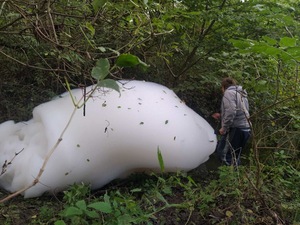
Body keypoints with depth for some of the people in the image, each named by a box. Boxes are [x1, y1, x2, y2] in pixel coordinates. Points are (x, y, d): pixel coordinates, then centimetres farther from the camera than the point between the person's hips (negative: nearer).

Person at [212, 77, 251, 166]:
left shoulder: (229, 92, -3)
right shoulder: (241, 93, 24)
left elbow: (230, 112, -19)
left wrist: (224, 127, -13)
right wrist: (221, 116, 30)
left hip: (236, 129, -9)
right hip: (246, 129, 9)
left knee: (223, 153, -10)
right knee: (235, 156, 14)